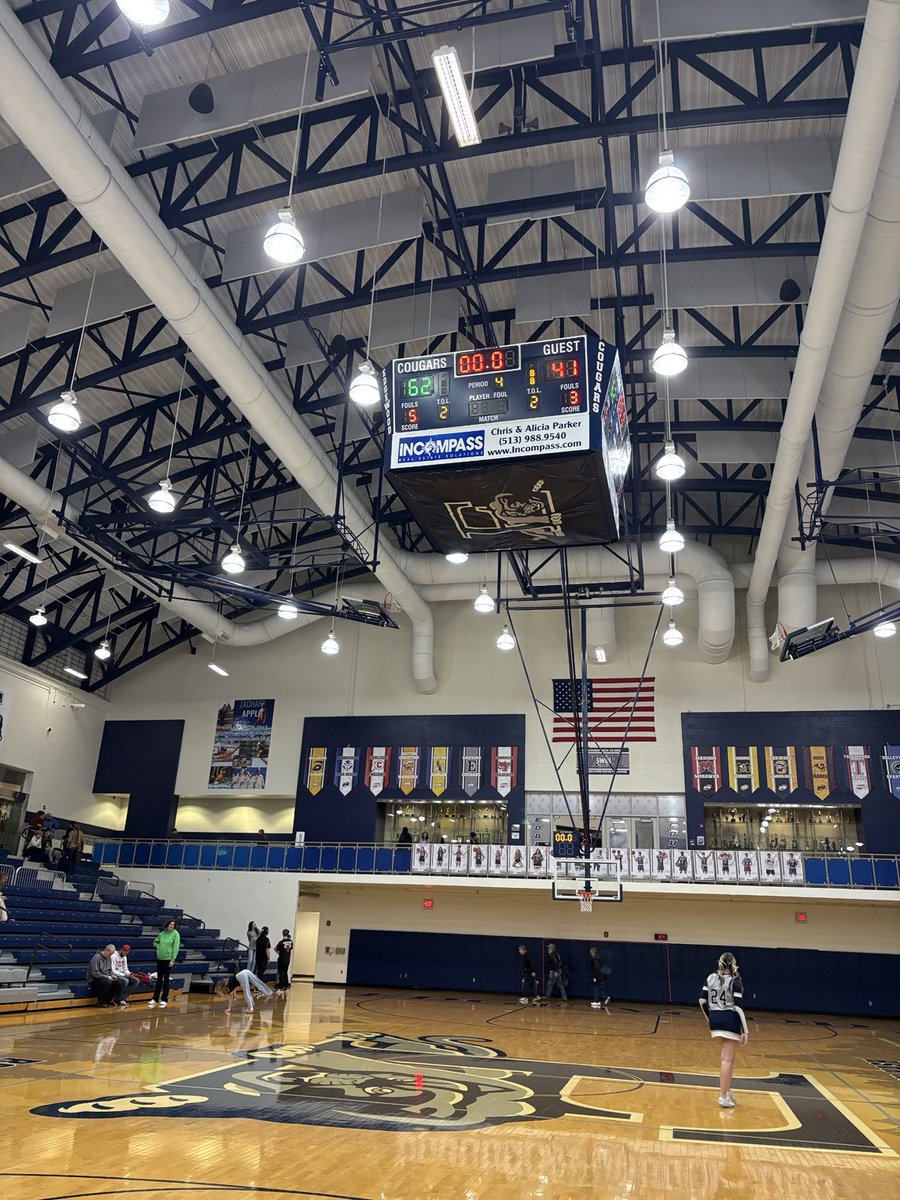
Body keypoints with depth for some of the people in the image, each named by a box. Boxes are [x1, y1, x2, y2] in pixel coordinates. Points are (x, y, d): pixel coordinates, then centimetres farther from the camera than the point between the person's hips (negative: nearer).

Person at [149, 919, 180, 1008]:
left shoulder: (175, 934, -8)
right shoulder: (162, 933, 6)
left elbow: (176, 948, -12)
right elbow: (155, 942, 21)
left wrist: (172, 960, -17)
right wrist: (159, 947, 2)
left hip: (168, 959, -5)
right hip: (159, 958, 5)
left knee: (166, 979, 2)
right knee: (159, 979, 12)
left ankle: (164, 999, 10)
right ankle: (155, 999, 19)